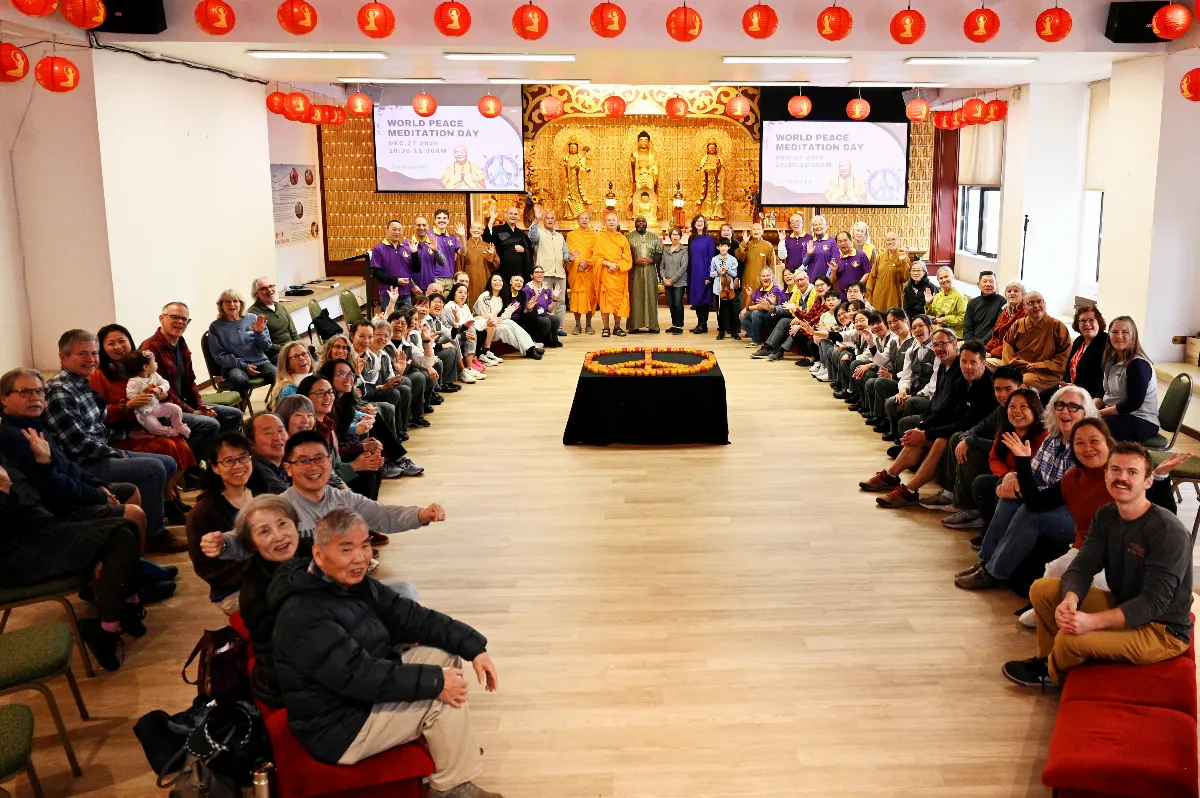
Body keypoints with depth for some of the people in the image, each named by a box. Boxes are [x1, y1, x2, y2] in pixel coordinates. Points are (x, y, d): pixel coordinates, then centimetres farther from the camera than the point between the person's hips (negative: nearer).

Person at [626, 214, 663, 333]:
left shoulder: (654, 237, 11)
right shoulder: (629, 237, 6)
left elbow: (660, 253, 8)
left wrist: (652, 259, -10)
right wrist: (635, 261, -13)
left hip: (650, 272, 1)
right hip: (634, 272, -1)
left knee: (651, 296, 0)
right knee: (635, 297, -4)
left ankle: (652, 325, 3)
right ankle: (634, 325, -2)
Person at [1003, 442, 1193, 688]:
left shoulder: (1169, 531, -25)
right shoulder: (1105, 516, -1)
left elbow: (1154, 602, -29)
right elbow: (1083, 565, -8)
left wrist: (1092, 621, -40)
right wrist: (1070, 600, -32)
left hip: (1163, 629, -7)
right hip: (1120, 606, 8)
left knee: (1070, 638, -26)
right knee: (1042, 589, -5)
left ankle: (1052, 673, 8)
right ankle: (1047, 658, 14)